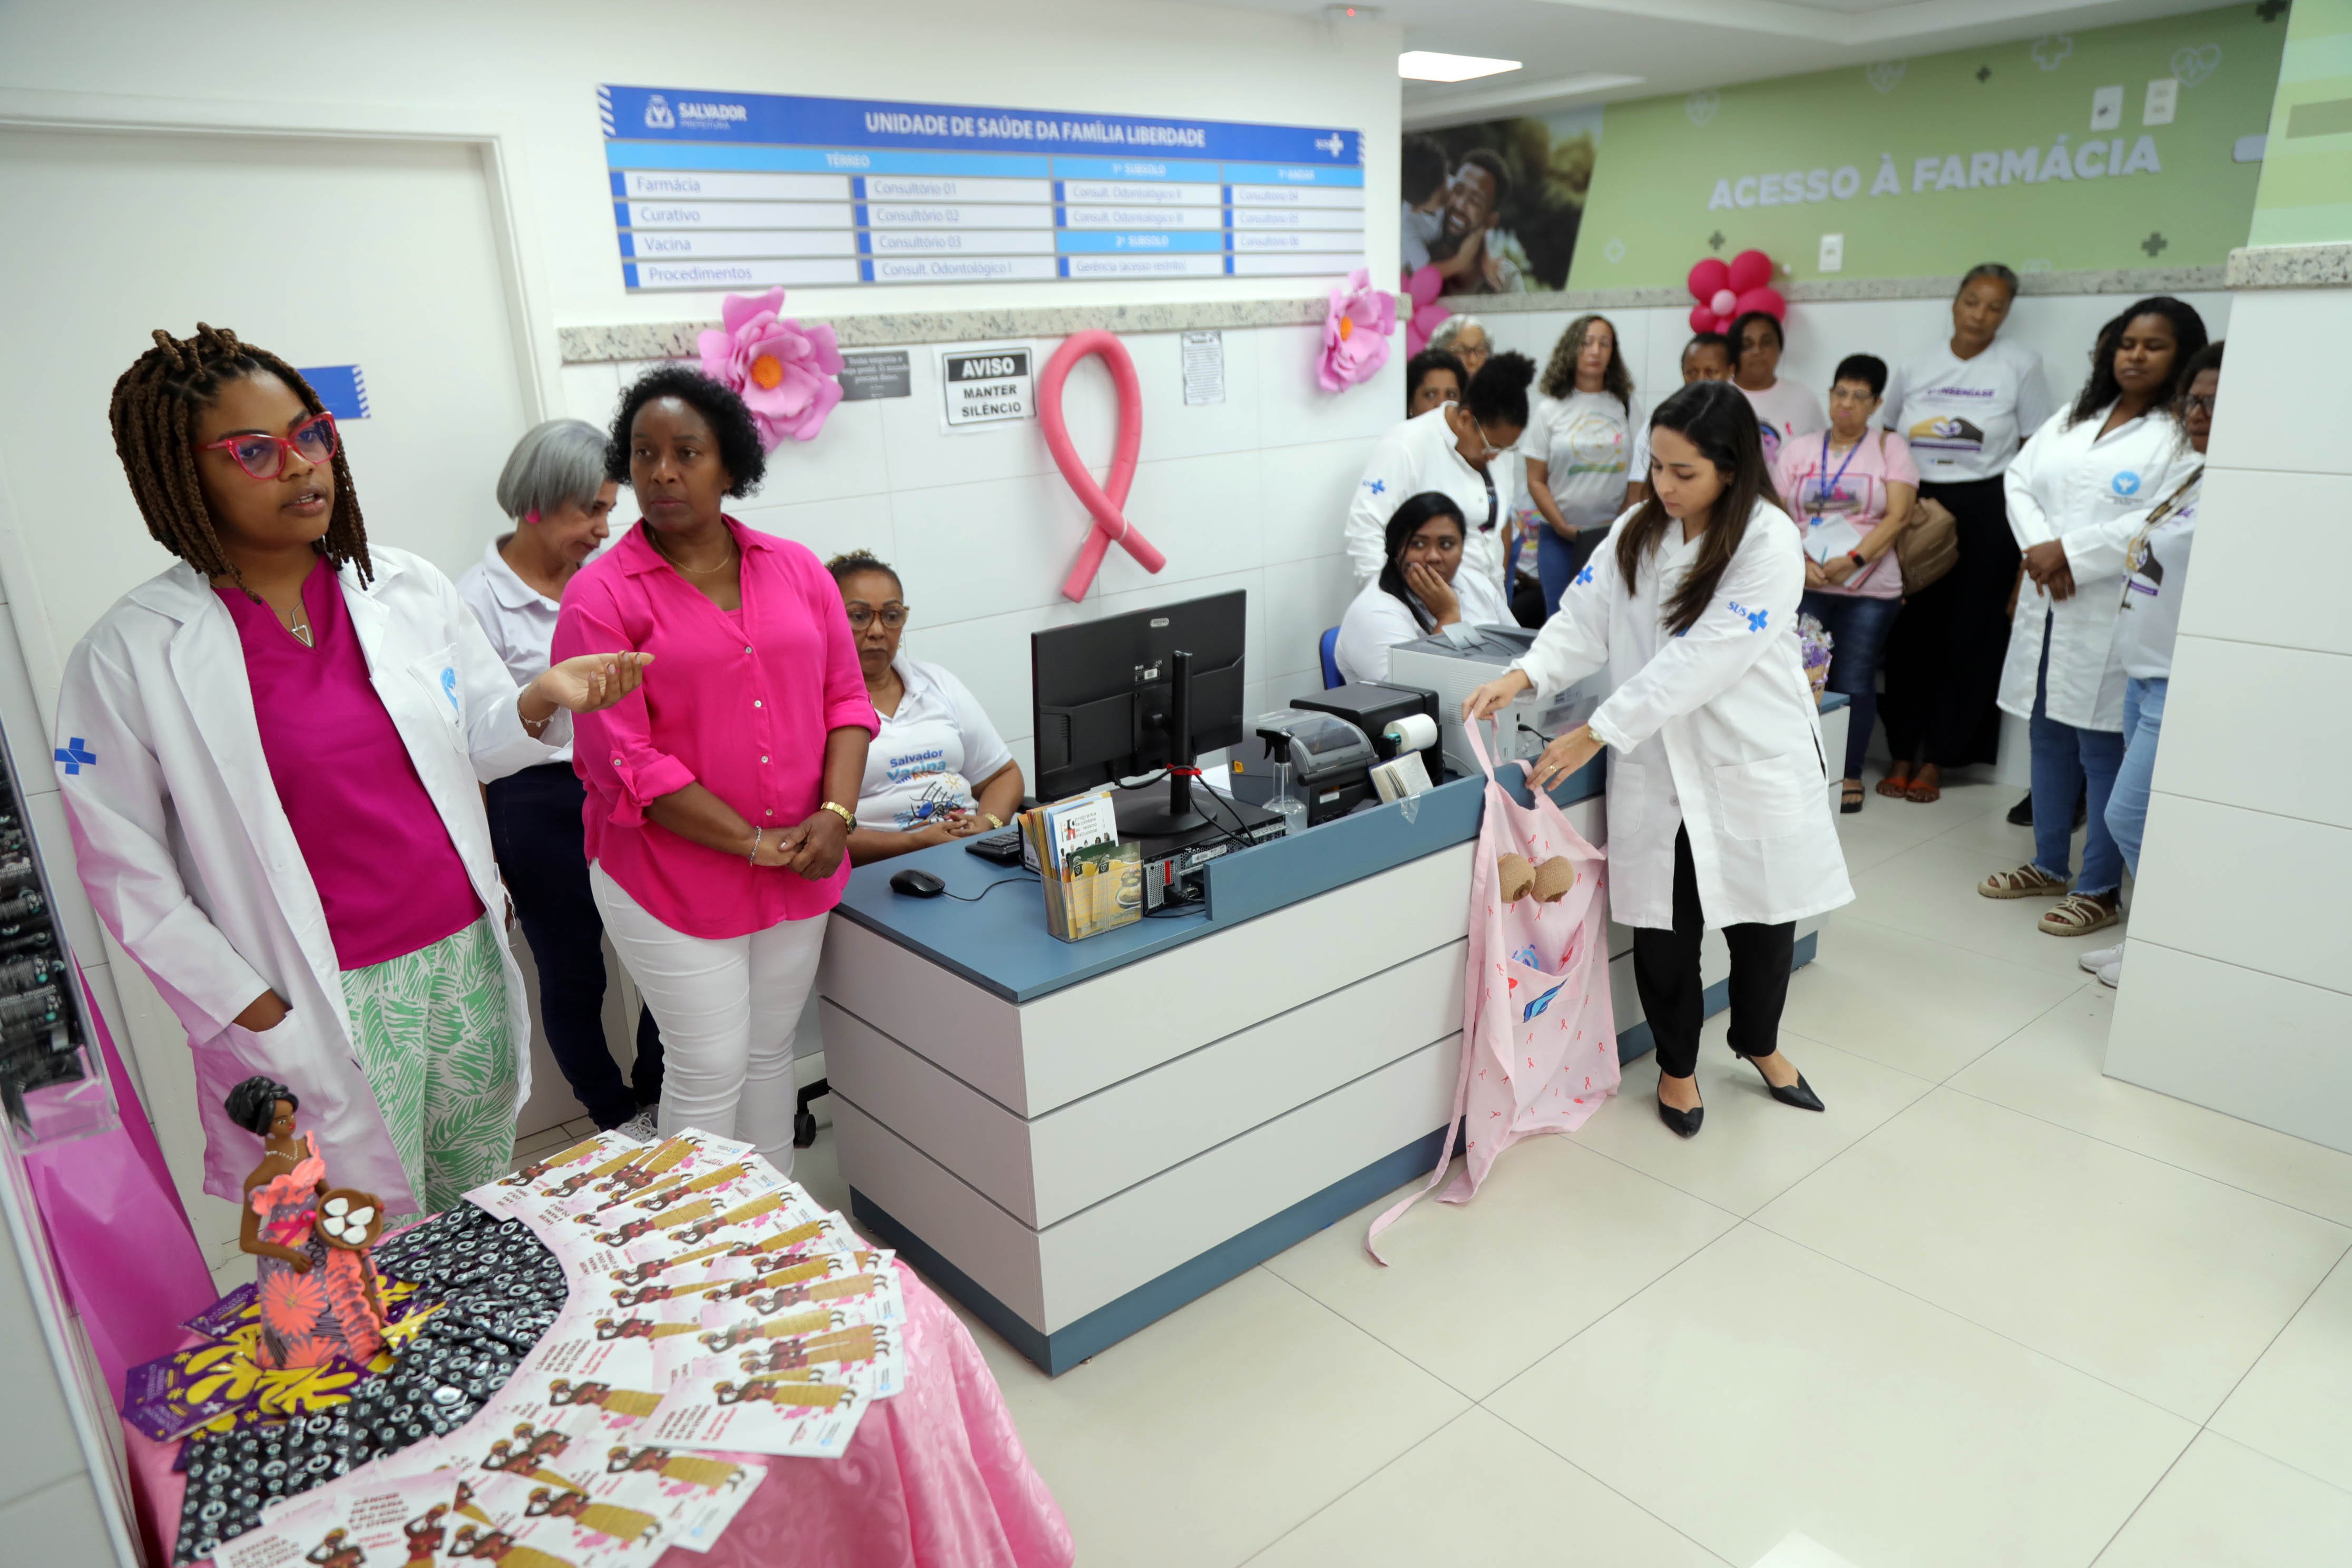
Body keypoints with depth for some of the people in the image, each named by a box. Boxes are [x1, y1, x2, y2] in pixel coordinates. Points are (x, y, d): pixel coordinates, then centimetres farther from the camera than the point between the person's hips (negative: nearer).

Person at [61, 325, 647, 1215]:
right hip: (321, 1004, -3)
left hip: (466, 954, 4)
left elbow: (480, 743, 10)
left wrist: (541, 701, -12)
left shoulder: (408, 588, 1)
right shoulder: (132, 654, -9)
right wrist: (246, 1006, -8)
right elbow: (125, 869, -5)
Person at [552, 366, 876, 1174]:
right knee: (709, 1070, 4)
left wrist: (834, 814, -11)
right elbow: (626, 762, -15)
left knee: (771, 1053, 18)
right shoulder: (600, 596, -9)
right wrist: (757, 843, -16)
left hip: (800, 872, 4)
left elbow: (846, 698, 5)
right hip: (672, 879, -4)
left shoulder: (797, 569, 4)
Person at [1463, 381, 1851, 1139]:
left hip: (1752, 763, -3)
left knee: (1760, 919, 14)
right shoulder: (1637, 532, 4)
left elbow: (1702, 659, -22)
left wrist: (1596, 734, -25)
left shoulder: (1768, 543, -15)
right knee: (1663, 927, 6)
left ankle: (1760, 1044, 42)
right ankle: (1677, 1064, 30)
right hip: (1655, 764, 3)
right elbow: (1584, 620, 0)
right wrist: (1524, 676, -20)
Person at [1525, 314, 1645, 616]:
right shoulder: (1551, 408, 5)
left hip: (1615, 535, 1)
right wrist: (1562, 526, -8)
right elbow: (1536, 480, 1)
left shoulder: (1627, 407, 8)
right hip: (1560, 535, 0)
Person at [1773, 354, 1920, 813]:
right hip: (1805, 587, 1)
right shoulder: (1798, 450, 11)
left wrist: (1852, 561, -14)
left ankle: (1850, 775, 12)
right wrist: (1801, 562, -11)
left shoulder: (1890, 447, 6)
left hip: (1869, 590, -1)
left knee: (1855, 682, 0)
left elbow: (1898, 517, -3)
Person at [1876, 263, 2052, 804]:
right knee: (1910, 634, 1)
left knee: (1968, 638, 2)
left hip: (1984, 512, -2)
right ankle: (1903, 753, 12)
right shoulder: (1916, 368, 8)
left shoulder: (2021, 365, 0)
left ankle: (1935, 759, 12)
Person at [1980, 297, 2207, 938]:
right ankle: (2048, 865, 29)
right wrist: (2038, 548, -9)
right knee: (2048, 739, 15)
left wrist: (2071, 552, -16)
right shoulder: (2073, 417, 16)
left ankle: (2100, 891, 9)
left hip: (2111, 616, -6)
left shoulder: (2184, 435, -6)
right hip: (2045, 606, 7)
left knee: (2102, 752, -2)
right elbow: (2020, 478, 8)